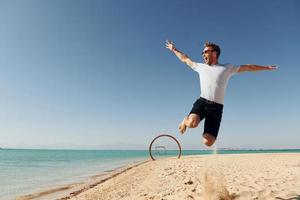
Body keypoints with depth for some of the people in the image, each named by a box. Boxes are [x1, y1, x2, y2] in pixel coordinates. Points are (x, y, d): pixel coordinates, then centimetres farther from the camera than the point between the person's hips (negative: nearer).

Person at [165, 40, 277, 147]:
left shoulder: (227, 68, 15)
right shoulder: (200, 67, 19)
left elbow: (248, 67, 22)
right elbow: (185, 59, 31)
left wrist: (266, 67, 24)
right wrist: (174, 49, 37)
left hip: (216, 107, 0)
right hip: (202, 102, 1)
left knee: (208, 142, -11)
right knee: (192, 123, -35)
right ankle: (186, 121, 3)